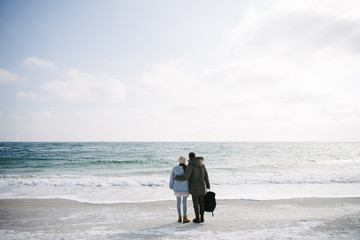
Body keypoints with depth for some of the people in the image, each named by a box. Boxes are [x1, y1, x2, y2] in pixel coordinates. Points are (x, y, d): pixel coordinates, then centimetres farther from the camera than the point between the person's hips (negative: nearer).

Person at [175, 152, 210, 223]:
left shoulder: (190, 166, -17)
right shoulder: (202, 164, 0)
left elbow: (185, 177, -19)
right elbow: (206, 175, 5)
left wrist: (176, 177, -2)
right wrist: (208, 185, 14)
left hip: (194, 187, -5)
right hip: (202, 186, 5)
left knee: (196, 203, 8)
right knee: (202, 202, 15)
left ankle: (197, 218, 15)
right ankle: (202, 218, 21)